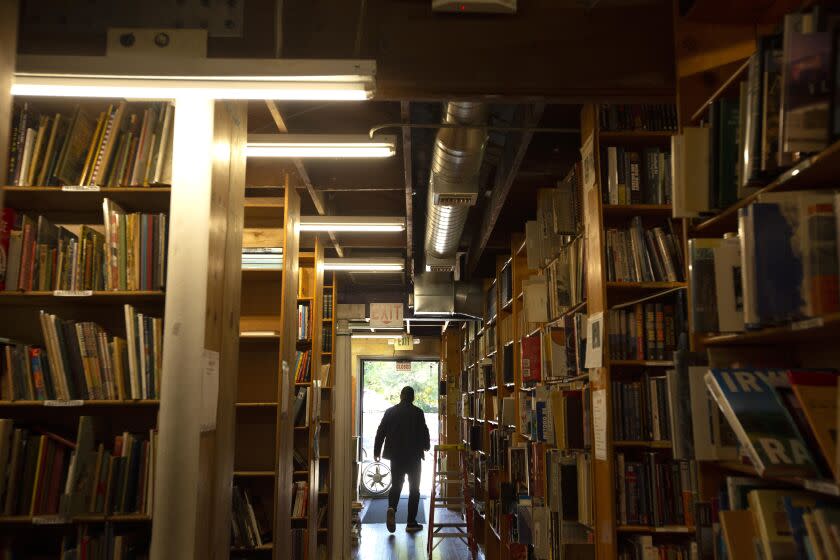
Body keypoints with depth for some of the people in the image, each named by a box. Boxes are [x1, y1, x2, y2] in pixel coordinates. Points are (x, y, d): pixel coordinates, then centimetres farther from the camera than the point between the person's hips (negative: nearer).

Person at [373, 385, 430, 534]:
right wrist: (425, 446, 14)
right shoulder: (417, 412, -8)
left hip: (396, 456, 2)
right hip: (414, 456, -2)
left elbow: (380, 432, 1)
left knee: (396, 486, 12)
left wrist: (376, 451, 11)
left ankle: (392, 509, -16)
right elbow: (424, 432, -6)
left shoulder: (390, 411, 1)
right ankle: (411, 523, 6)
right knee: (414, 489, 8)